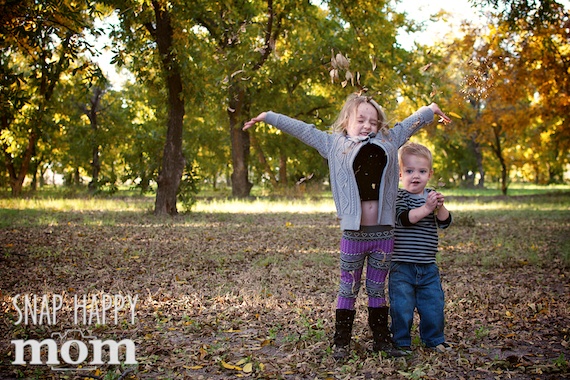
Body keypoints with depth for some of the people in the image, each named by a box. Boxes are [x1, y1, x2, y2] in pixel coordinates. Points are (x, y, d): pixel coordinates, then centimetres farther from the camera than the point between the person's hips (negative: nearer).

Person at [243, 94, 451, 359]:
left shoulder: (387, 141, 13)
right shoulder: (334, 144, 6)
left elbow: (408, 124, 27)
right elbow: (301, 129, 8)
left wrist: (432, 109, 39)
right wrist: (268, 117, 11)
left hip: (383, 233, 2)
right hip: (353, 234, -2)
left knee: (378, 289, 13)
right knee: (348, 289, 6)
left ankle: (381, 339, 22)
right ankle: (342, 342, 15)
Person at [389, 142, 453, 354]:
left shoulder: (432, 196, 10)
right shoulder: (399, 197, -5)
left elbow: (445, 223, 1)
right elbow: (404, 218, -22)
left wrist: (440, 207, -19)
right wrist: (427, 208, -28)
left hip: (428, 266, 5)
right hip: (402, 265, -5)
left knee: (434, 303, 11)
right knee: (402, 305, 0)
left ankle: (434, 339, 28)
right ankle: (401, 341, 15)